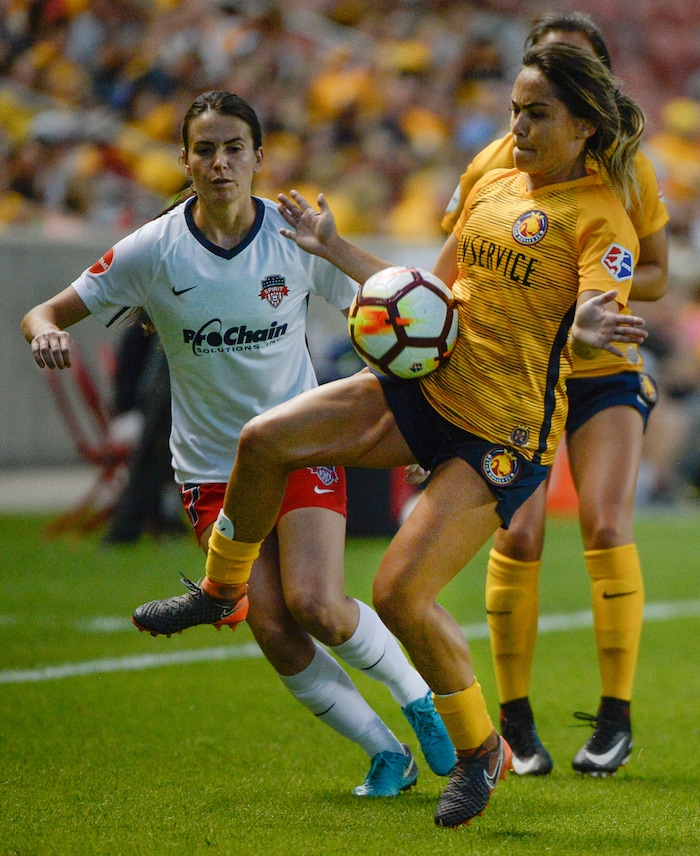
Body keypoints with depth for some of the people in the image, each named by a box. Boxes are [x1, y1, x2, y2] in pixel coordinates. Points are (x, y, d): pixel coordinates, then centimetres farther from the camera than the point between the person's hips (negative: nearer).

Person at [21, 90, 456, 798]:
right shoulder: (154, 250, -9)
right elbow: (44, 314, -4)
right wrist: (46, 331, -29)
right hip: (211, 467, 1)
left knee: (315, 605, -21)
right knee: (275, 634, -11)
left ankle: (417, 696, 6)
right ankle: (387, 755, 5)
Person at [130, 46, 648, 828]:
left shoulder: (600, 217, -10)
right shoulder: (492, 187, 11)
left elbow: (599, 323, -23)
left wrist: (588, 333, -46)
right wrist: (333, 248, 19)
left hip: (504, 434, -7)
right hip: (428, 389, 7)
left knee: (401, 593, -15)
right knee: (265, 440, -8)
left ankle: (480, 751, 8)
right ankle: (221, 589, 19)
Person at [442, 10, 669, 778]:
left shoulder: (626, 168, -1)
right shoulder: (494, 166, -3)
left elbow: (657, 274, 6)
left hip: (605, 369, 0)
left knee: (606, 522, -15)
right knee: (518, 533, -12)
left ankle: (615, 717, -5)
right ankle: (515, 720, 3)